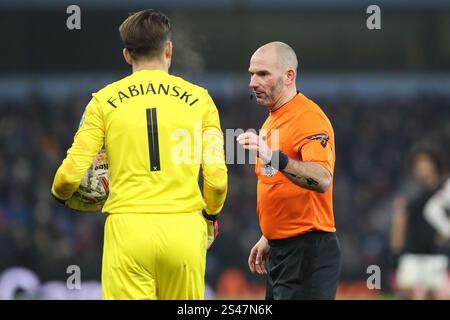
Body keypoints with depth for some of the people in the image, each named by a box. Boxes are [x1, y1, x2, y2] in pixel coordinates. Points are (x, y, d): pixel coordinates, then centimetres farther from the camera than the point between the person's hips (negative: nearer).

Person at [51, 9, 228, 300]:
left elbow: (71, 174, -1)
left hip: (127, 228, -1)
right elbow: (217, 177, 2)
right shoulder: (198, 99, 7)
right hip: (184, 227, 1)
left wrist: (61, 195, 23)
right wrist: (210, 216, 22)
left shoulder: (105, 100, 5)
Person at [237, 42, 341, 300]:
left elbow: (322, 180, -32)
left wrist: (274, 158, -44)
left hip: (308, 253, -10)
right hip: (281, 252, 10)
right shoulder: (273, 119, 16)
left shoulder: (309, 118, -15)